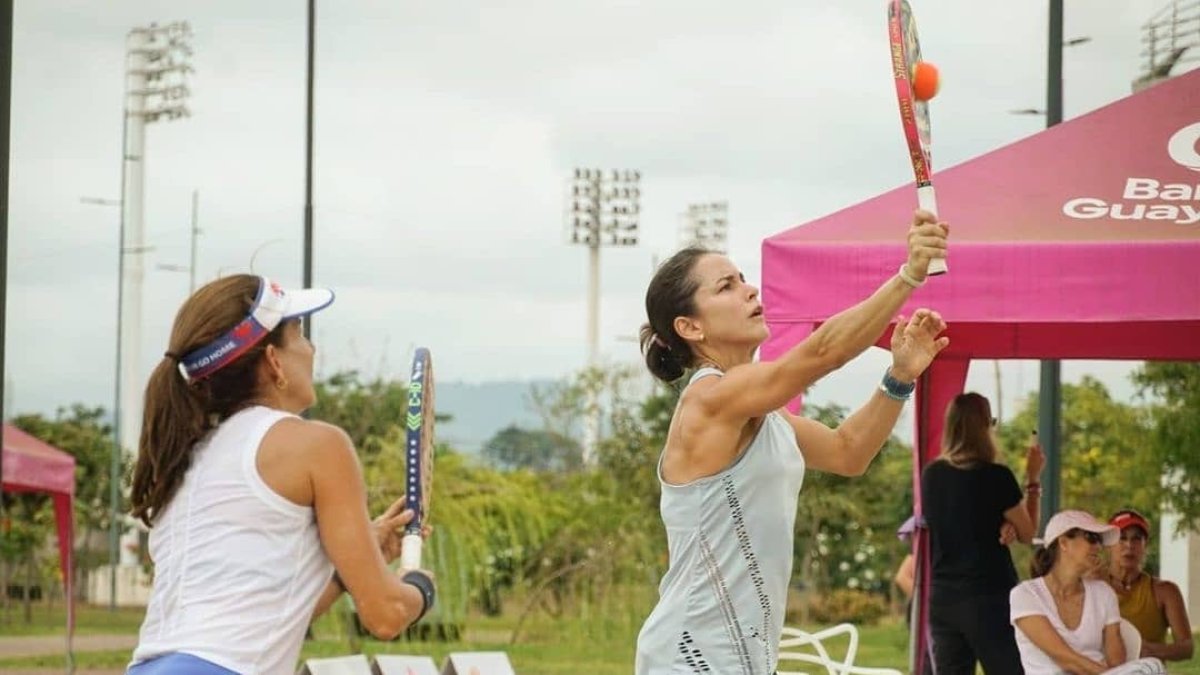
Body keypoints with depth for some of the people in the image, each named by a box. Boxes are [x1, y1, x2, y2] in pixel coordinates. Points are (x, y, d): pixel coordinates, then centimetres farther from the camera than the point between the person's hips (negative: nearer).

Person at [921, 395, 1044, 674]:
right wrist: (1032, 479, 8)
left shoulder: (931, 475, 4)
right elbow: (1027, 533, 1)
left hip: (943, 598, 5)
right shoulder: (996, 477, -11)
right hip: (989, 597, -5)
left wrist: (999, 526, 6)